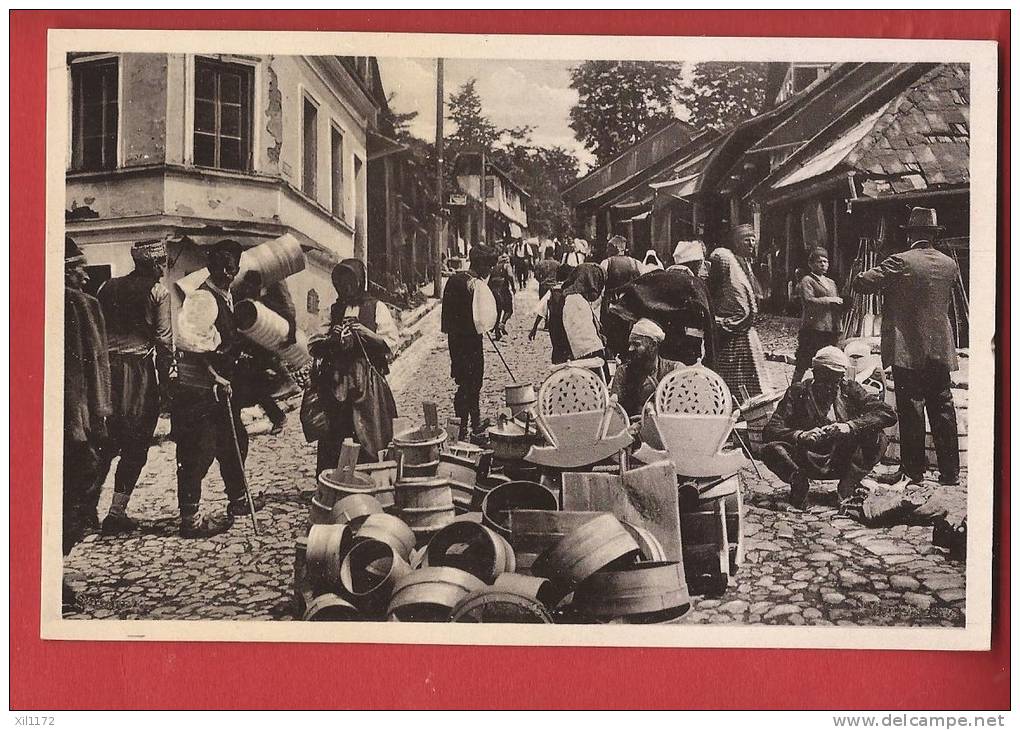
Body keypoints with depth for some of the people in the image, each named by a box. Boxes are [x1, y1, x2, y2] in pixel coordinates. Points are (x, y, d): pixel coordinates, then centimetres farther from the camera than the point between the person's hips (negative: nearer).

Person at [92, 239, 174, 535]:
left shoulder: (109, 288, 10)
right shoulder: (158, 292, -3)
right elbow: (164, 341, -7)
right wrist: (166, 383, -2)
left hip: (106, 368, 5)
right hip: (139, 370, -5)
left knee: (106, 443, 17)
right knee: (135, 447, 3)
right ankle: (117, 512, 1)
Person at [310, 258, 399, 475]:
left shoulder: (376, 307, 6)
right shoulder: (331, 311, 14)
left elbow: (391, 343, 0)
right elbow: (313, 347, 13)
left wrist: (366, 333, -13)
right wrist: (329, 339, -6)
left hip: (367, 384, -3)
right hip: (334, 382, 3)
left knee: (368, 438, -5)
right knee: (331, 439, 1)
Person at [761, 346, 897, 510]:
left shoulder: (850, 389, 2)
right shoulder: (798, 392, -2)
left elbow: (888, 413, -9)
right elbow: (770, 431, -11)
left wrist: (850, 426, -25)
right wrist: (800, 435, -31)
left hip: (844, 462, 1)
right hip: (806, 463, -1)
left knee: (877, 438, -23)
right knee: (771, 450, -28)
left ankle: (846, 489, -10)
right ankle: (799, 484, -1)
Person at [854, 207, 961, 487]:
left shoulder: (901, 262, -11)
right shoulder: (950, 264, 7)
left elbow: (861, 283, -13)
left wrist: (879, 275, 8)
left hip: (908, 350, -5)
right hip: (941, 349, 5)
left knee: (911, 410, -1)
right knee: (943, 409, 9)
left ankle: (912, 470, 2)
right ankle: (950, 471, 12)